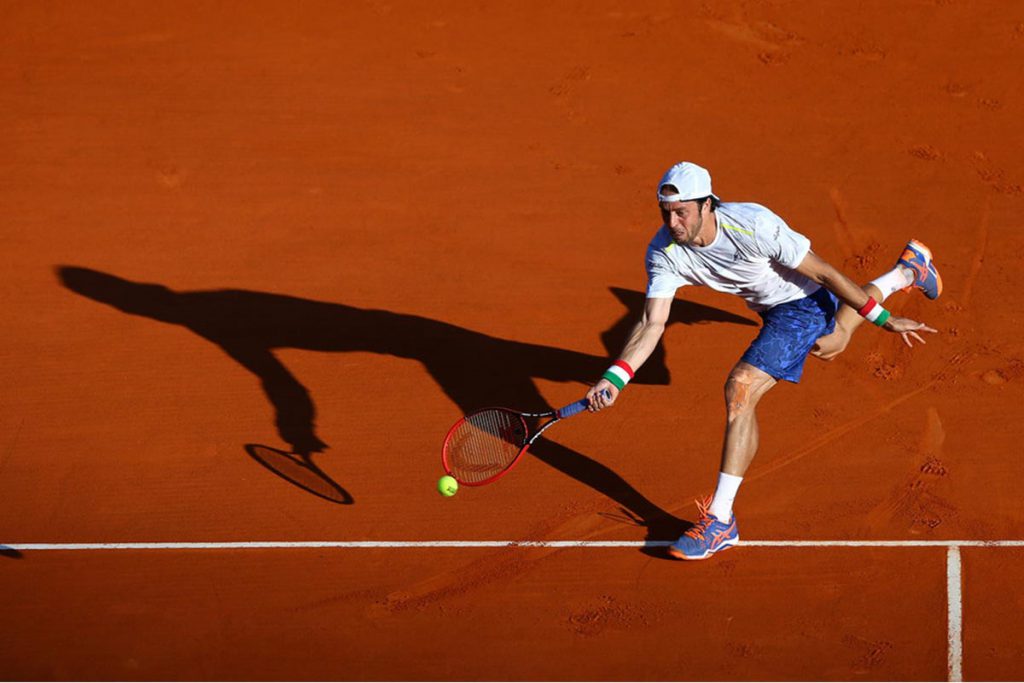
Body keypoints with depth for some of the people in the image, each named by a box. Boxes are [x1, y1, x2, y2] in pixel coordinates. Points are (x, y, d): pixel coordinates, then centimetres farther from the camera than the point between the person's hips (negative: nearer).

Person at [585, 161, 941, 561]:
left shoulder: (754, 225, -37)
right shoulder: (664, 253, -23)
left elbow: (824, 273, -27)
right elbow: (652, 323, -24)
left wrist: (882, 318, -18)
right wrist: (614, 378, -40)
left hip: (806, 302, -7)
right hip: (769, 308, 7)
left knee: (740, 390, -26)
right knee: (828, 344, 40)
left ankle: (720, 520, -21)